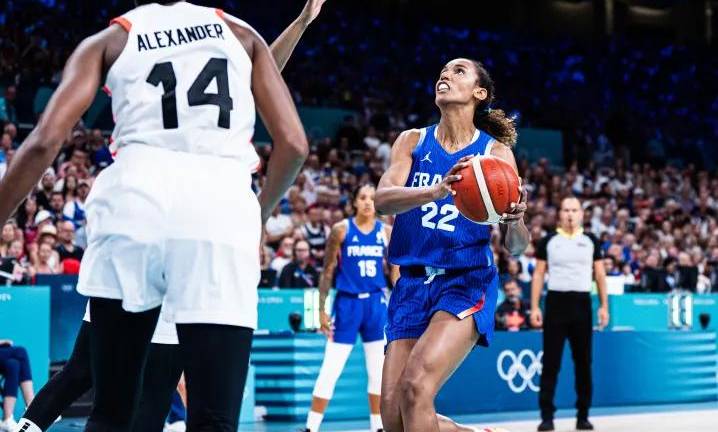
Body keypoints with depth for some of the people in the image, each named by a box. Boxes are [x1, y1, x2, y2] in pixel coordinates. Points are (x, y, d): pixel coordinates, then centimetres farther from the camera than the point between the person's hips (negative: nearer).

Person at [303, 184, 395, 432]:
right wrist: (322, 310, -5)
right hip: (347, 302, -3)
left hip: (376, 303, 3)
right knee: (330, 370, -4)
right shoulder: (341, 230, -4)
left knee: (378, 371, 8)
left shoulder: (387, 232, 4)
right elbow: (328, 272, -1)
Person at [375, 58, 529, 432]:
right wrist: (437, 191, -29)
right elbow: (383, 199, -11)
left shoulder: (495, 152, 1)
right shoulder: (412, 141, 8)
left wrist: (514, 220, -23)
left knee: (415, 387, -26)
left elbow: (516, 247, 0)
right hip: (412, 283, 4)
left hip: (467, 282, -4)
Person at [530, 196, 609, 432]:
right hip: (556, 302, -1)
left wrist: (604, 306, 2)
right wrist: (534, 307, -3)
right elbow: (539, 274, 4)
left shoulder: (591, 241, 7)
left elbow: (599, 274, 9)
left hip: (582, 303, 1)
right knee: (551, 362, -2)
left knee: (583, 362, 5)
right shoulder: (548, 240, 4)